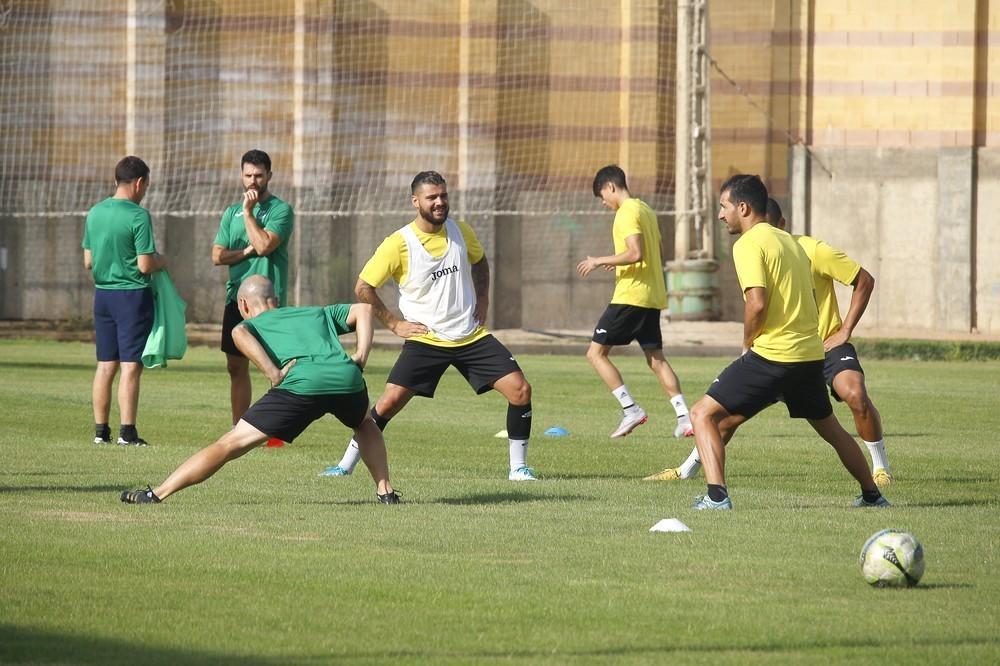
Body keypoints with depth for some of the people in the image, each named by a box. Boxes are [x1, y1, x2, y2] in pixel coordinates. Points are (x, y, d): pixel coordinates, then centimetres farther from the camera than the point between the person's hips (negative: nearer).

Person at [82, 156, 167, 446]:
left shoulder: (94, 213, 6)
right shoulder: (138, 216, -14)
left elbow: (88, 261, 12)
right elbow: (145, 265, -16)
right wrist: (162, 261, 4)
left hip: (102, 294, 6)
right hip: (132, 294, -6)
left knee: (105, 365, 11)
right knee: (131, 366, -4)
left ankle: (101, 430, 13)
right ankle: (127, 432, -5)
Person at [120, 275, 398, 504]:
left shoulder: (252, 324, 26)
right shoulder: (319, 313, 38)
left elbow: (239, 333, 1)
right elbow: (364, 309, 28)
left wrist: (274, 375, -2)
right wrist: (360, 358, 21)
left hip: (301, 383, -3)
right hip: (347, 378, 4)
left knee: (229, 445, 0)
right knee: (365, 424, 40)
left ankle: (156, 494, -4)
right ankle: (386, 492, 30)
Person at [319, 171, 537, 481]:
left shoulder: (461, 232, 2)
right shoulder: (398, 244, -12)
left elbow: (479, 261, 25)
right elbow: (363, 287, -3)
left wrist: (482, 299, 12)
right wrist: (394, 324, -4)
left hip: (473, 336, 3)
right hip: (426, 340, -3)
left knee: (520, 390, -9)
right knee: (389, 401, -15)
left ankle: (518, 467, 5)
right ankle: (346, 464, 2)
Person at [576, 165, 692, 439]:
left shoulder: (627, 212, -12)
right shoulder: (645, 209, 17)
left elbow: (636, 253, -23)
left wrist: (600, 261, -14)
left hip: (630, 296, -9)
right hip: (653, 296, 9)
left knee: (596, 353, -3)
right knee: (656, 359, 10)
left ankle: (631, 409, -11)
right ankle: (684, 417, 0)